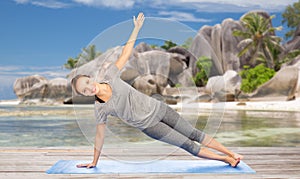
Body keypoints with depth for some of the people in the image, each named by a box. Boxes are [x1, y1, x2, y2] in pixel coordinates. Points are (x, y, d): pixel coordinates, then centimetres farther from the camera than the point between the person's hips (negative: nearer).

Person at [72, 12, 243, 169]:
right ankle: (225, 159, 18)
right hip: (149, 125, -2)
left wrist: (137, 28, -4)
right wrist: (94, 162, 1)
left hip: (157, 108, 2)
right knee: (188, 144, 1)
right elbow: (99, 136, -5)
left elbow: (126, 54, -4)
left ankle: (231, 153, 23)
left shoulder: (109, 75, -11)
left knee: (194, 134, 9)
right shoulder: (101, 109, -14)